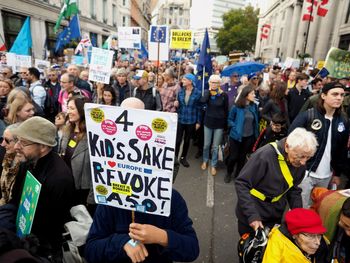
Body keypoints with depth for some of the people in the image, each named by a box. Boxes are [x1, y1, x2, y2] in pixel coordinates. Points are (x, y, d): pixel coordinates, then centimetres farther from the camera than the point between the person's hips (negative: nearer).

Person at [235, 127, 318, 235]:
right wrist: (252, 215, -28)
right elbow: (242, 184, -25)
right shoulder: (264, 155, -29)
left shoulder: (300, 164, -9)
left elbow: (294, 190, 5)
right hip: (251, 215, -4)